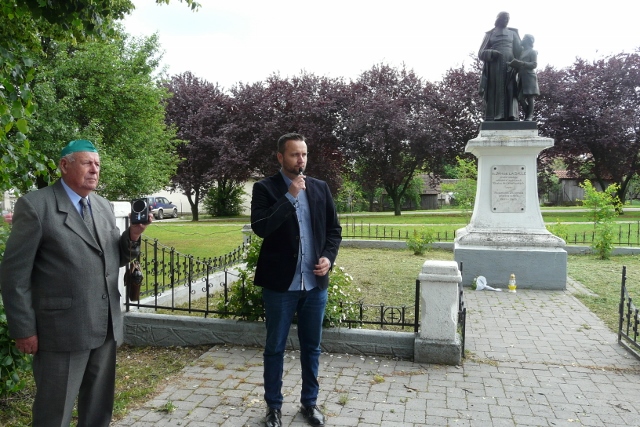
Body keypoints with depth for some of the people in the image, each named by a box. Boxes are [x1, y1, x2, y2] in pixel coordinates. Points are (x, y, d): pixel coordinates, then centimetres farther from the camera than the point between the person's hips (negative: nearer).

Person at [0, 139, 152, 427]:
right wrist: (24, 330, -10)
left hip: (106, 327, 6)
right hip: (62, 329, -6)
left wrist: (133, 236, -8)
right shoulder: (35, 205, -10)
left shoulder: (104, 206, 9)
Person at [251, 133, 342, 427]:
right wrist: (290, 196, -19)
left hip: (315, 283, 4)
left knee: (311, 347, 15)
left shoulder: (321, 188, 7)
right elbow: (260, 227, -19)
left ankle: (309, 402, 33)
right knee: (275, 348, 10)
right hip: (280, 284, -3)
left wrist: (329, 257, -6)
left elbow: (334, 229, 11)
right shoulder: (265, 188, -5)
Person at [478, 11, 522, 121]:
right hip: (493, 66, -1)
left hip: (509, 65, 1)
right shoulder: (489, 34, 20)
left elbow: (519, 51, 12)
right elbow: (481, 52, 8)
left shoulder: (513, 33, 22)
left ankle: (511, 117, -26)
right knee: (494, 92, -12)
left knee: (509, 91, -15)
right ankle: (492, 120, -20)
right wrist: (491, 53, -13)